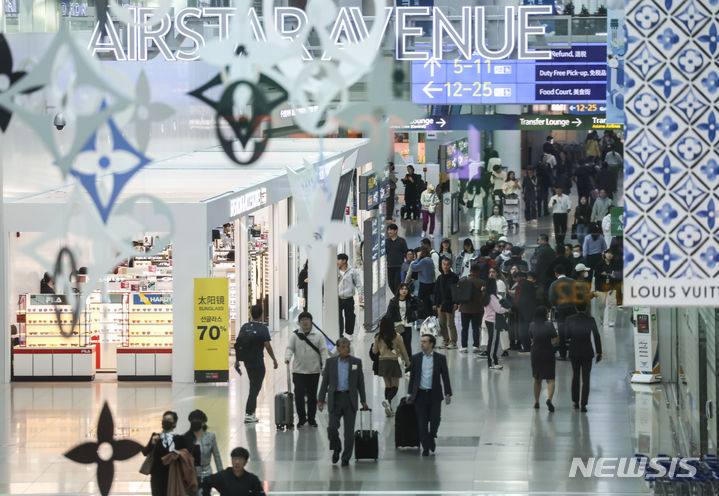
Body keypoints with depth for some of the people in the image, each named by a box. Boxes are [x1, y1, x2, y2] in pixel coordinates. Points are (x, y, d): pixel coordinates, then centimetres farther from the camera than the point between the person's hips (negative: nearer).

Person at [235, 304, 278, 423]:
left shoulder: (244, 327, 2)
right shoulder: (263, 328, -14)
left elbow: (238, 344, 5)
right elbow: (267, 346, -16)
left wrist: (237, 360, 15)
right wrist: (274, 360, -4)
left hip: (247, 361, 6)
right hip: (258, 363, -6)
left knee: (254, 387, 20)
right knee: (255, 388, 1)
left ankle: (252, 411, 22)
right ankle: (248, 414, 0)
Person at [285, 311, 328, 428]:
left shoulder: (318, 335, 3)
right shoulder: (295, 335, 2)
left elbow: (323, 351, 0)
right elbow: (289, 348, -6)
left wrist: (325, 366, -10)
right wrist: (287, 358, -28)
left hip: (314, 371, 1)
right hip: (298, 371, -1)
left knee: (312, 396, 9)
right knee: (299, 395, -7)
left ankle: (311, 418, 21)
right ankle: (301, 418, 4)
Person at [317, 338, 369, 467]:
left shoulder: (356, 362, 5)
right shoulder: (330, 362, 5)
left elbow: (360, 383, 8)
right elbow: (325, 382, 6)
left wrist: (363, 401, 6)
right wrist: (321, 400, 1)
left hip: (350, 400, 0)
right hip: (335, 399, 0)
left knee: (349, 431, 0)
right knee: (332, 428, -9)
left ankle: (346, 458, 10)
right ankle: (336, 449, 18)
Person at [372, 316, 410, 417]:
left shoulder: (378, 337, -5)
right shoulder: (397, 337, -11)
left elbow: (374, 351, 5)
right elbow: (403, 351, -1)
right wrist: (407, 362, 14)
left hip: (382, 363, 3)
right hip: (393, 362, -3)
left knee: (387, 385, 16)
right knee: (395, 386, 5)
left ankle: (389, 407, 15)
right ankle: (388, 400, -24)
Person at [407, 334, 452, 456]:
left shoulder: (440, 358, 0)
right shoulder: (415, 358, 3)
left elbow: (445, 376, 2)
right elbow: (412, 377, 8)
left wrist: (448, 394, -3)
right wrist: (409, 394, 6)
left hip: (434, 394, -1)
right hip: (420, 395, 1)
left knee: (435, 419, -5)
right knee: (422, 422, 1)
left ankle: (431, 437, 24)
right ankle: (426, 447, 10)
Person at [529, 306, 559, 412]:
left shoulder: (532, 325, -1)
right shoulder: (549, 325, -14)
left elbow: (532, 339, 8)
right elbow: (556, 339, -13)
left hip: (536, 353, 4)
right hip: (548, 354, -4)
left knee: (537, 379, 18)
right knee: (550, 379, -1)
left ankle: (536, 402, 23)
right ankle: (549, 398, -23)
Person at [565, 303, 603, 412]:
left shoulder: (570, 320, -5)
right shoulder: (591, 320, -7)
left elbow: (566, 335, -3)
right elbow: (596, 336, -6)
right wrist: (599, 353, 1)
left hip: (574, 352, 1)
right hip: (587, 353, -1)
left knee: (575, 376, 18)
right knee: (585, 378, 1)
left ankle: (576, 402, 21)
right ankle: (583, 404, -6)